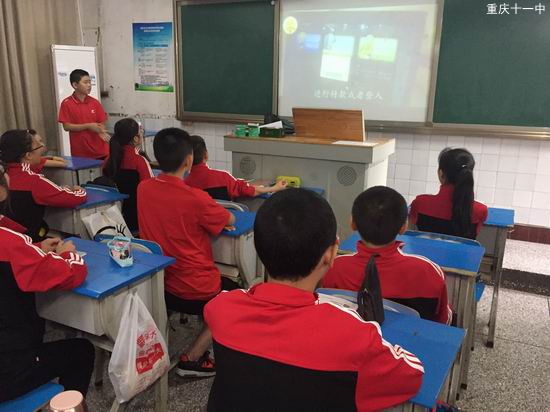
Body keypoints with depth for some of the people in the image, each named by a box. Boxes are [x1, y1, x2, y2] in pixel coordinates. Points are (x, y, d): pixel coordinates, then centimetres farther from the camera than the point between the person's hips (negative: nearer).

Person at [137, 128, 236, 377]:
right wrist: (215, 216, 16)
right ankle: (192, 359, 13)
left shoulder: (143, 188, -5)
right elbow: (230, 220, -4)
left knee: (223, 285, 31)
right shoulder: (196, 198, -22)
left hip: (156, 282, 7)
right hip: (195, 289, -7)